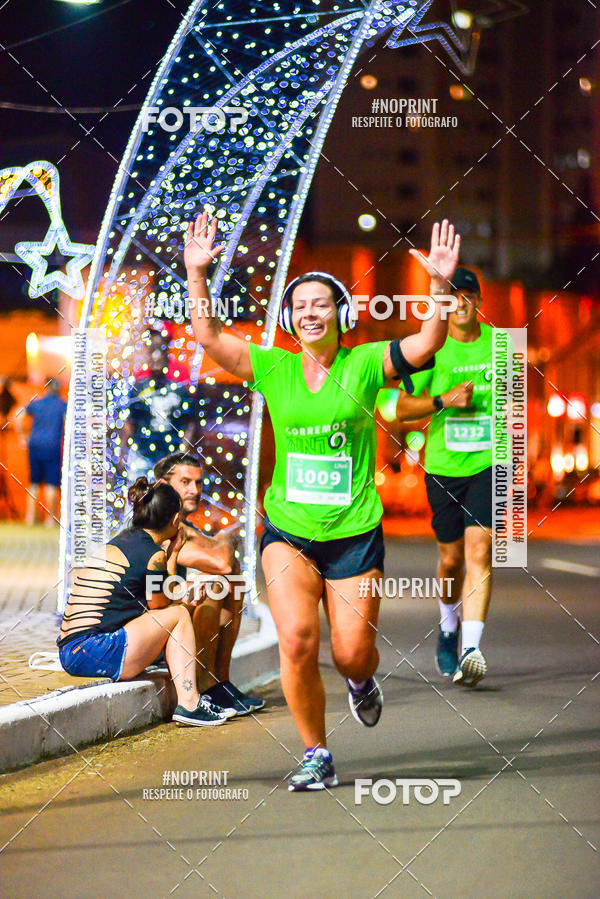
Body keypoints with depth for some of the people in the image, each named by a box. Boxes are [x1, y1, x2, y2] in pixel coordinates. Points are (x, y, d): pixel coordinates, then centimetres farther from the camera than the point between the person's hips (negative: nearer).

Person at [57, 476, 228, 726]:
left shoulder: (121, 540, 18)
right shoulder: (153, 555, -8)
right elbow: (159, 605, 8)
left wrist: (170, 554, 25)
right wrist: (172, 556, 14)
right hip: (97, 654, -9)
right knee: (179, 614, 8)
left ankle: (189, 700, 19)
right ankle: (189, 704, 7)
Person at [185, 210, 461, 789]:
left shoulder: (365, 365, -2)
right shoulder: (272, 369, 3)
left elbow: (427, 344, -14)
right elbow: (207, 335, -4)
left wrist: (441, 286, -29)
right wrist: (197, 274, -16)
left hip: (355, 532, -1)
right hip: (287, 531, 1)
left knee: (353, 654, 0)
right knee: (297, 639, -19)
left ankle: (361, 682, 41)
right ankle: (316, 757, -1)